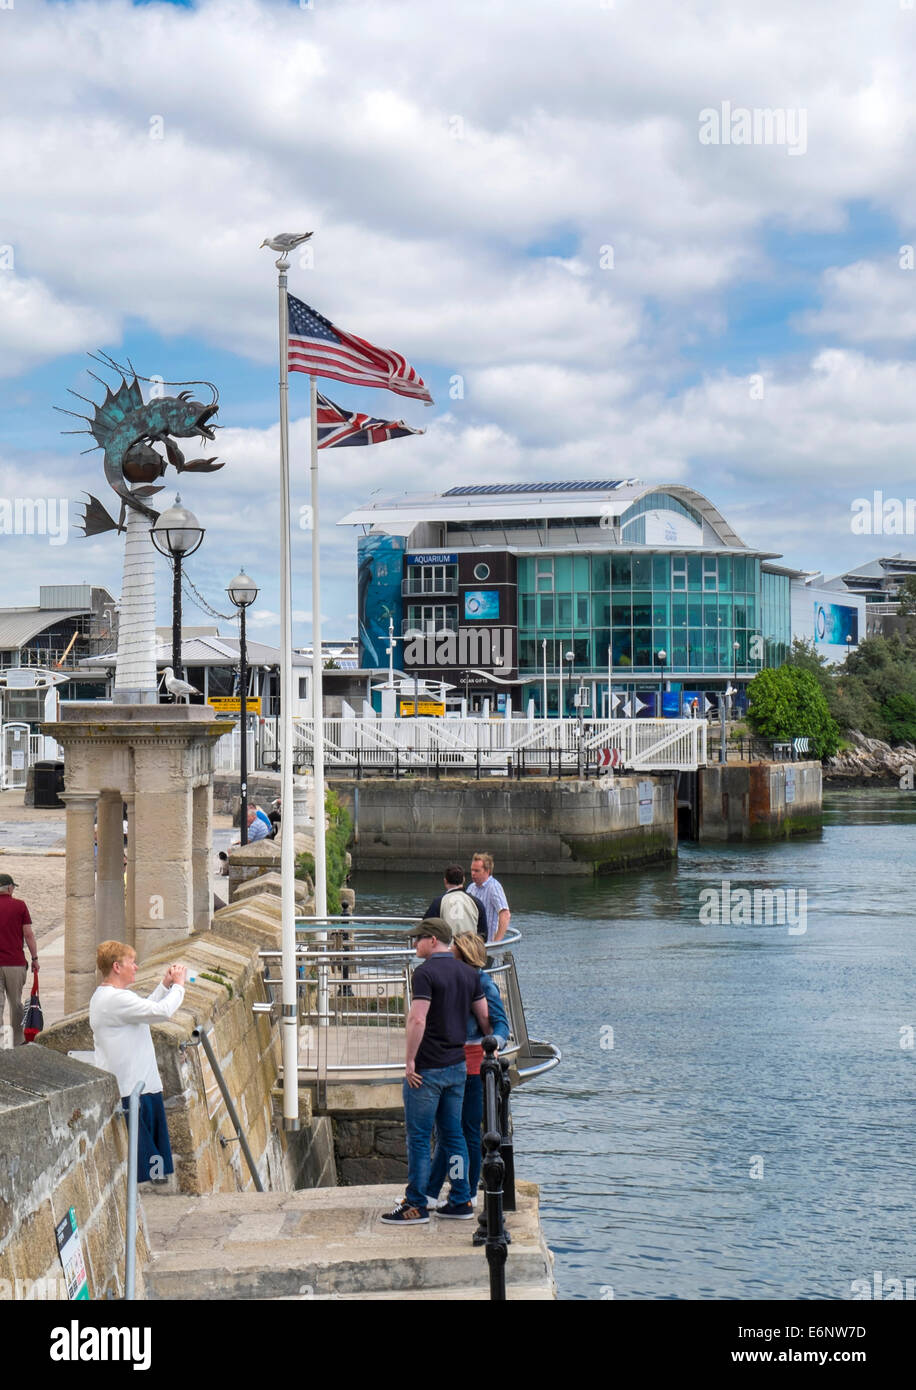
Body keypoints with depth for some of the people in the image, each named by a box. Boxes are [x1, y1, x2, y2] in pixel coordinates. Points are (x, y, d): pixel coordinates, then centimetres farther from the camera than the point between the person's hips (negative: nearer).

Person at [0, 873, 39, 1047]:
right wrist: (34, 958, 5)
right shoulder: (19, 905, -2)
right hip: (15, 962, -1)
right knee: (16, 1003, 12)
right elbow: (28, 934, -3)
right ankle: (18, 1041, 19)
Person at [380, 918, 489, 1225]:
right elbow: (484, 1017, 13)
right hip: (458, 1065, 7)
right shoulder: (468, 973, 9)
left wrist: (410, 1060, -15)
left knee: (418, 1137, -1)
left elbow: (417, 1019, -21)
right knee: (453, 1134, 13)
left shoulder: (425, 972, -14)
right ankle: (461, 1202, 15)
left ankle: (416, 1206, 2)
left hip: (427, 1068, -7)